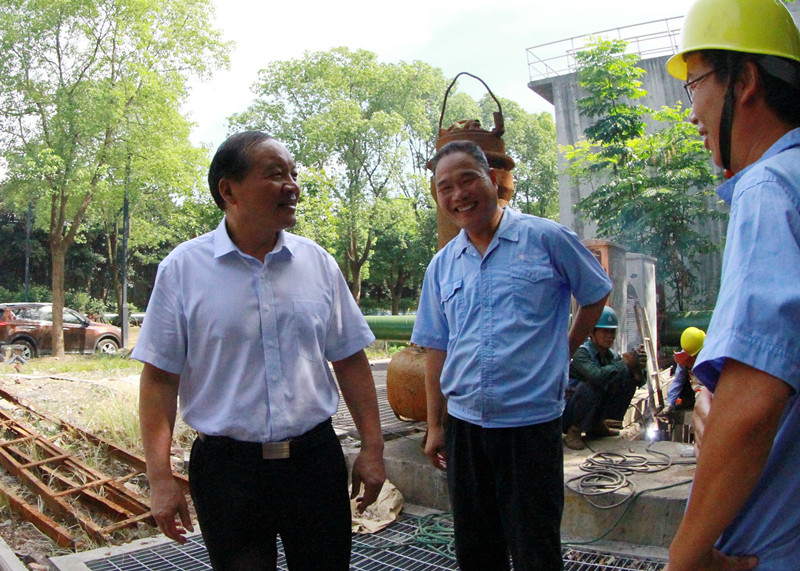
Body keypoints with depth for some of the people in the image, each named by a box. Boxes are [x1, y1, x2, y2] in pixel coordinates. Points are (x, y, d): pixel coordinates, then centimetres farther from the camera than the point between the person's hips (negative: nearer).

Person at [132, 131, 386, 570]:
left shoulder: (318, 263, 4)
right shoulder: (183, 269, -4)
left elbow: (350, 360, 7)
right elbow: (159, 377, -4)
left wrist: (372, 448, 6)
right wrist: (160, 478, -7)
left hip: (316, 457, 3)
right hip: (226, 466, -2)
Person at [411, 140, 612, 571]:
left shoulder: (546, 239, -4)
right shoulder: (441, 266, 7)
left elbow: (596, 295, 9)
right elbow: (436, 349, 10)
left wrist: (565, 350, 9)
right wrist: (434, 426, 10)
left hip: (531, 422, -4)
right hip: (464, 424, 4)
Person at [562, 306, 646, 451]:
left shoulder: (612, 355, -1)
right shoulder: (581, 353, -22)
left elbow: (637, 381, -1)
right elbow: (598, 376, -40)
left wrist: (636, 368, -25)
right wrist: (625, 362, -28)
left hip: (595, 410, 7)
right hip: (568, 413, -7)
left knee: (628, 379, -3)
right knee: (591, 387, -35)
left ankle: (598, 425, 7)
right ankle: (573, 432, -13)